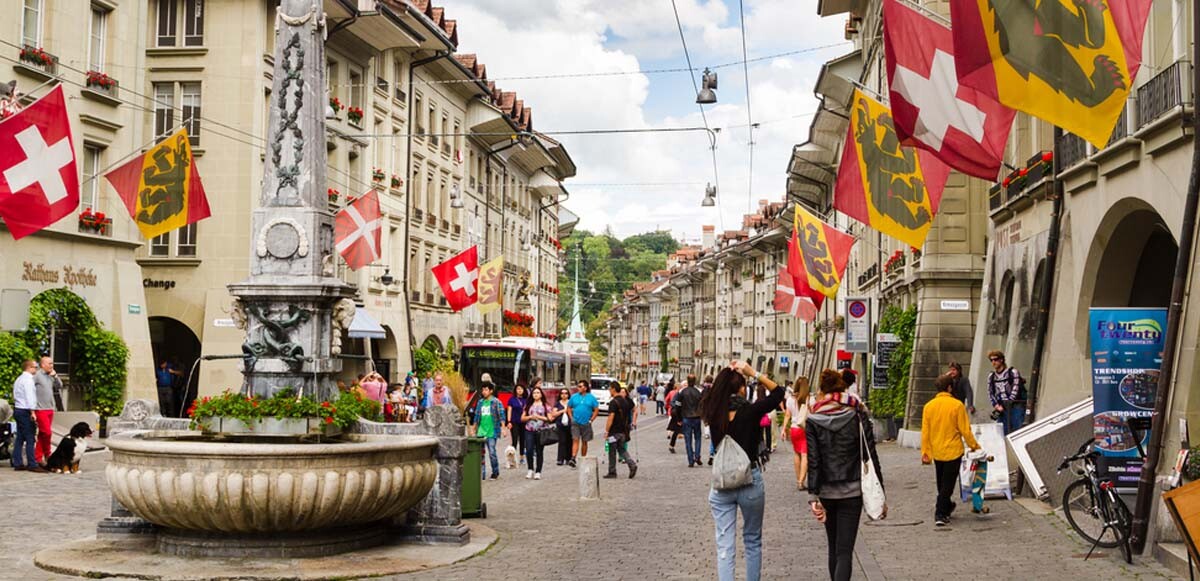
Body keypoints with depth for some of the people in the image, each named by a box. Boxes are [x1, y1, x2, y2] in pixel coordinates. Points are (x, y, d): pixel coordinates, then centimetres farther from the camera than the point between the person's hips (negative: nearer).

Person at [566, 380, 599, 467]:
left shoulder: (591, 398, 0)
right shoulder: (574, 397, 4)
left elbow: (596, 410, 2)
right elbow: (568, 408, 11)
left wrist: (591, 420, -4)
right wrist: (571, 418, 1)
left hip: (586, 423, 0)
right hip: (575, 423, 0)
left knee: (584, 442, 9)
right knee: (575, 440, -13)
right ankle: (573, 458, -22)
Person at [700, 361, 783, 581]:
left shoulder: (714, 413, -7)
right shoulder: (751, 411, -14)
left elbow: (708, 392, 15)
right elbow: (778, 392, -1)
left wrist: (725, 375, 6)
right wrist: (753, 373, -6)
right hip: (750, 481, -2)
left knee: (724, 546, 1)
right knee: (753, 541, 17)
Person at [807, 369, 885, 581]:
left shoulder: (813, 420, -3)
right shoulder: (858, 416, -4)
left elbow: (813, 462, -9)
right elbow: (871, 456, -4)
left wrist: (813, 497, -11)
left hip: (826, 492, 2)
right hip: (852, 491, -1)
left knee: (834, 547, 19)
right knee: (845, 550, -4)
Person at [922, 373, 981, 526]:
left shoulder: (929, 406, -2)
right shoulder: (957, 405, -13)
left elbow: (925, 432, 0)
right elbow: (965, 429, -10)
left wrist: (925, 452, 5)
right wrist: (973, 445, 4)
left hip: (937, 452, 4)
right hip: (953, 451, -4)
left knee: (941, 483, 21)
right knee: (947, 484, 2)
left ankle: (947, 507, 39)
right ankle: (940, 514, -5)